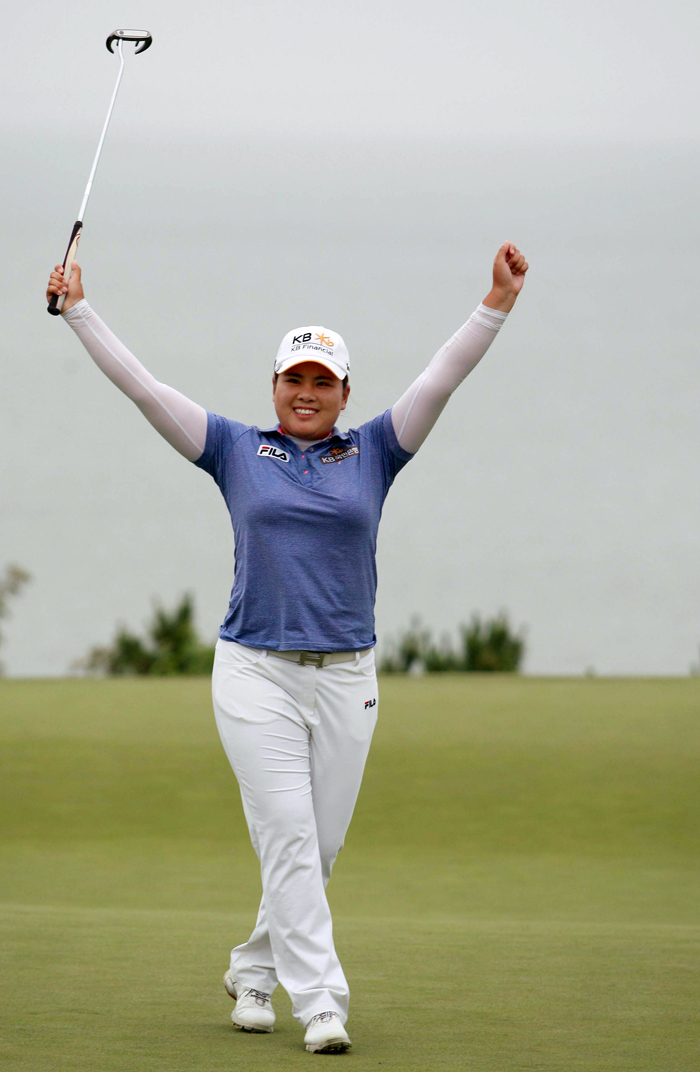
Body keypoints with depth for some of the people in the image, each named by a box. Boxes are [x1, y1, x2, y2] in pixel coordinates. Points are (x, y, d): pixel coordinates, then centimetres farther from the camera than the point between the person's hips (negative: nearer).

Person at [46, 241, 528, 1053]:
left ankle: (253, 972, 27)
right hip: (256, 673, -2)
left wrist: (498, 302, -8)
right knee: (287, 839, -11)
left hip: (346, 678, 2)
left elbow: (443, 377, 1)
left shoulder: (374, 453, 8)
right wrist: (78, 309, -1)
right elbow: (142, 386, 3)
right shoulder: (236, 451, 6)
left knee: (320, 848, 6)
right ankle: (319, 1003, -14)